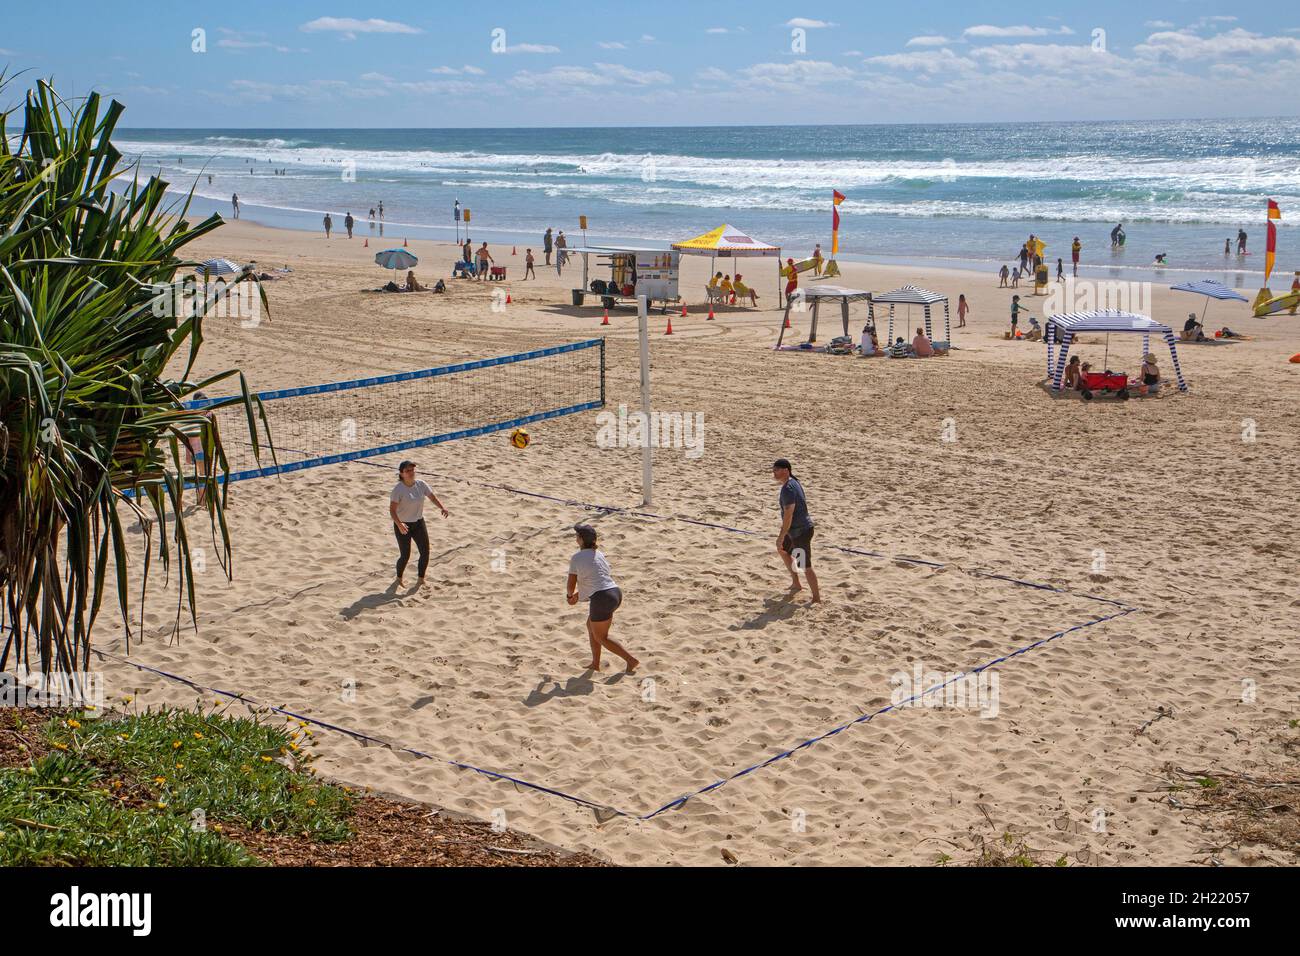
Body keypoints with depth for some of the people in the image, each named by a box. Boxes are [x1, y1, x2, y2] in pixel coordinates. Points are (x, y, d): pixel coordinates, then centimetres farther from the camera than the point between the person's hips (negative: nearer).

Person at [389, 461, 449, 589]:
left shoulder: (421, 484, -5)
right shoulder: (398, 489, -20)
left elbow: (432, 497, 4)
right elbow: (392, 510, -22)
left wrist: (442, 508, -14)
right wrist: (399, 524, -38)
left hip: (418, 522, 5)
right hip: (403, 526, -5)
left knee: (425, 552, 1)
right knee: (405, 555, -1)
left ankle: (421, 580, 20)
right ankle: (399, 580, 26)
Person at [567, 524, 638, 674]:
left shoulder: (576, 558, -4)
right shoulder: (600, 555, 18)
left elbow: (571, 585, 2)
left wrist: (569, 594, 24)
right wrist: (578, 594, 30)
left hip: (602, 599, -8)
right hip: (616, 594, 8)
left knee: (601, 637, 7)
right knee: (591, 625, 26)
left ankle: (631, 660, 1)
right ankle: (595, 663, 28)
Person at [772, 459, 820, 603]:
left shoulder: (788, 489, -23)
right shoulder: (794, 482, 8)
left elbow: (788, 514, -26)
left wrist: (781, 537, -21)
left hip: (801, 531, -11)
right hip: (796, 529, 11)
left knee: (805, 566, -3)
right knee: (783, 551, 29)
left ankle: (816, 598, 6)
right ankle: (796, 584, 37)